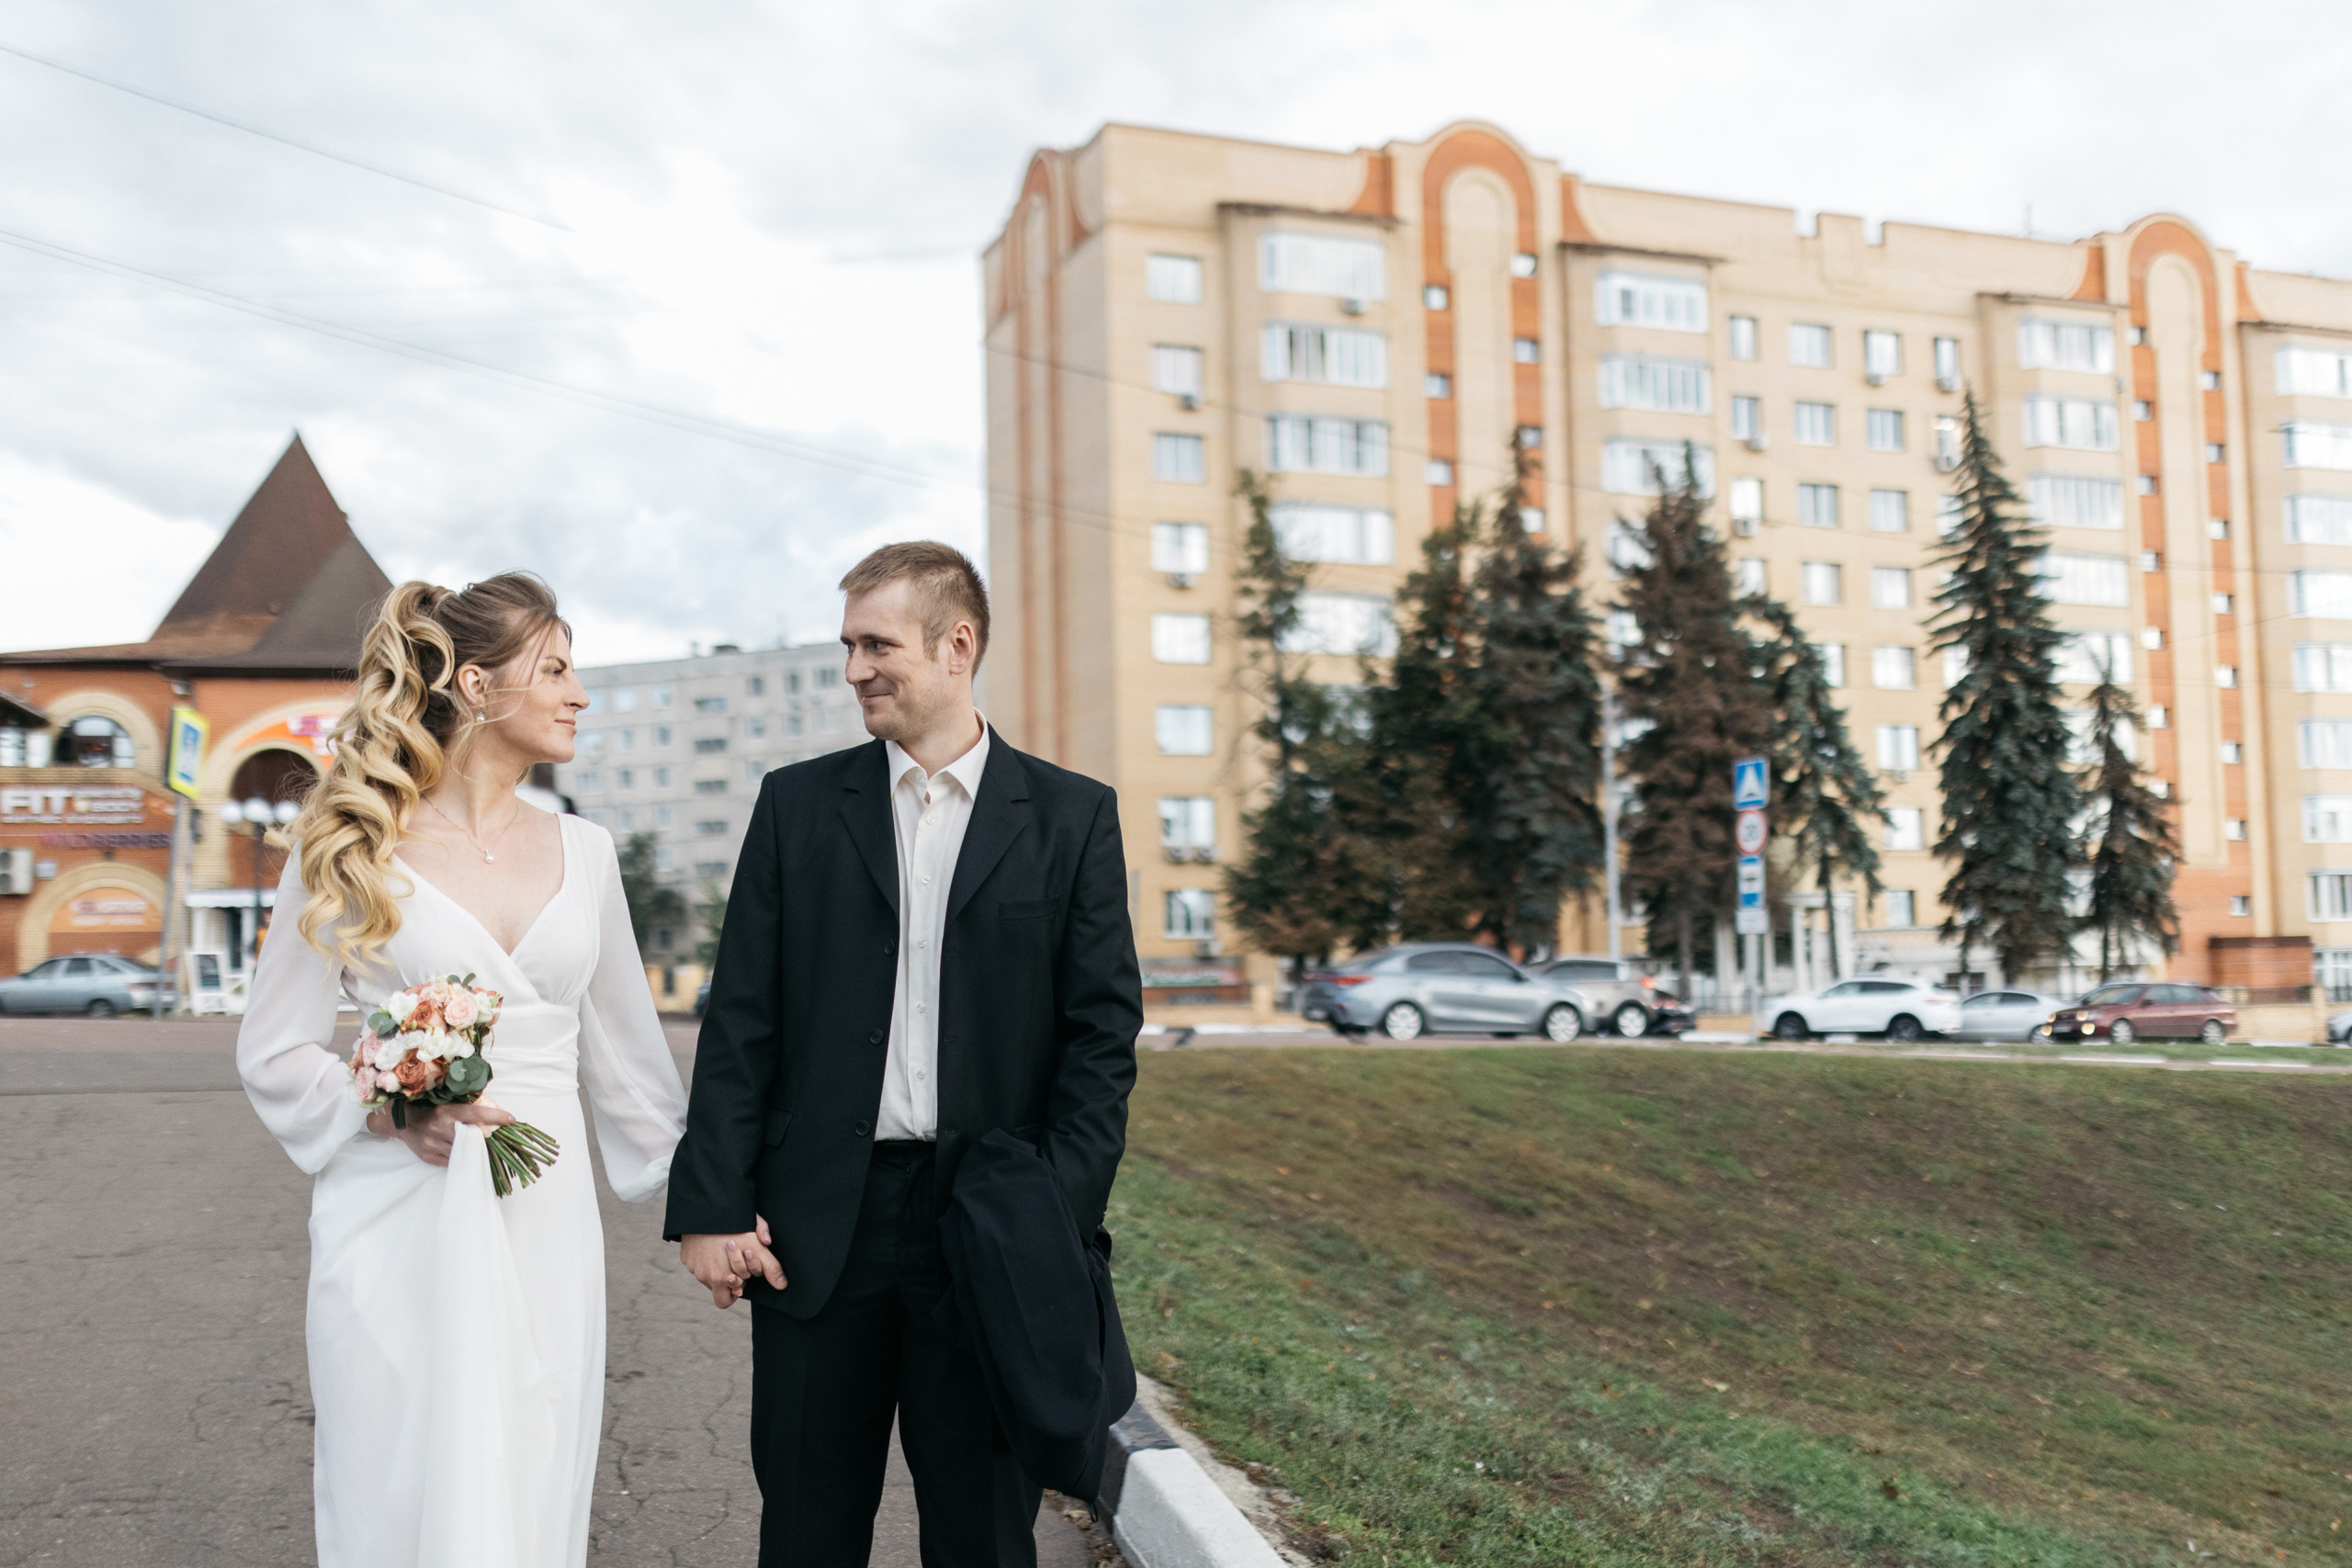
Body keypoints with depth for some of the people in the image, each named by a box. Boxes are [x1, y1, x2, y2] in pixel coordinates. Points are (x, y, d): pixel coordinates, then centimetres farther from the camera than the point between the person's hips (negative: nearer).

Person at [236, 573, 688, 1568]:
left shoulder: (583, 852, 7)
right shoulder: (353, 846, -2)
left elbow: (625, 1048, 14)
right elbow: (273, 1051, 2)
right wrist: (391, 1111, -15)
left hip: (543, 1225, 3)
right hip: (397, 1227, -3)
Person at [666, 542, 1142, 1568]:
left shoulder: (1071, 817, 2)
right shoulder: (796, 804, 6)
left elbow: (1102, 1034, 0)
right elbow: (741, 1023, 4)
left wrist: (1059, 1218, -9)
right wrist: (713, 1207, -3)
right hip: (817, 1226, 1)